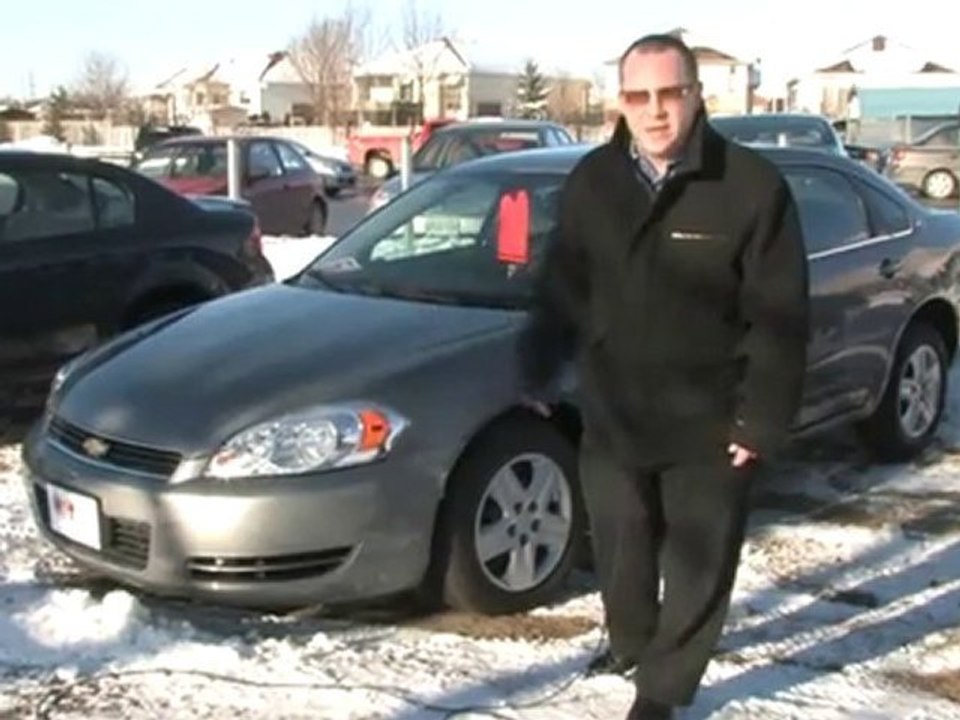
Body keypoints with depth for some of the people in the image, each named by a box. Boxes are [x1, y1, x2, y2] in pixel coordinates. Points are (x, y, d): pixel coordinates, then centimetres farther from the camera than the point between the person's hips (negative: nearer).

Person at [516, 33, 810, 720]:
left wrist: (763, 419, -13)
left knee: (697, 566, 10)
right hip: (612, 416, 4)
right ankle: (630, 642, 46)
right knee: (620, 553, 18)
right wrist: (540, 372, 9)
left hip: (708, 425, -3)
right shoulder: (593, 180, 0)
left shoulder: (752, 185, -13)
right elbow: (561, 290, 9)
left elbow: (781, 318, -11)